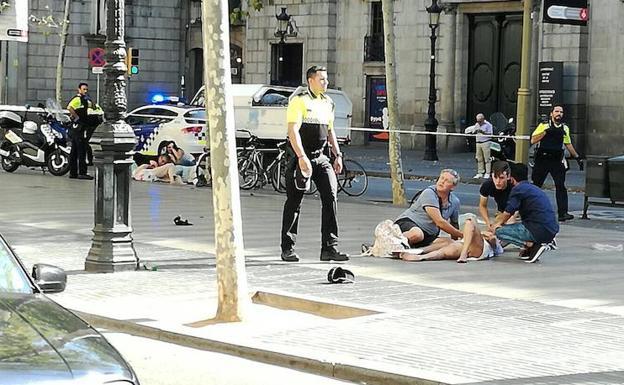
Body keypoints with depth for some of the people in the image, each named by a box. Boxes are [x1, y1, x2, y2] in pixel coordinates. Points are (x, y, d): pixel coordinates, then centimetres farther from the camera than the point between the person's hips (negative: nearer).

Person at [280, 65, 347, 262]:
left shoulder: (327, 103, 14)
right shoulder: (299, 100, -9)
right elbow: (293, 131, -17)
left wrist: (337, 155, 17)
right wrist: (302, 157, -25)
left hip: (320, 157, 6)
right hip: (301, 157, -6)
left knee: (330, 196, -6)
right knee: (294, 202, 1)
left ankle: (329, 247, -3)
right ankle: (288, 249, 10)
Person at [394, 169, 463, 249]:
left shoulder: (455, 202, 4)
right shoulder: (429, 193, -15)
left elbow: (454, 225, 23)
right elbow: (440, 222, -21)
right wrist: (461, 235, -15)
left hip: (428, 237, 7)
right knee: (417, 234, -43)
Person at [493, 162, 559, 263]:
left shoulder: (518, 189, -5)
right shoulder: (534, 188, 22)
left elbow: (507, 214, -4)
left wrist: (496, 225, 17)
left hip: (540, 231, -9)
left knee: (499, 231, -2)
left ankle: (532, 245, -10)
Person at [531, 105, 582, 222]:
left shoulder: (565, 128, 13)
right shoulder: (544, 125, 1)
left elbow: (568, 144, 25)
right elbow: (533, 140, -8)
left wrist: (577, 158, 23)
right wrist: (546, 131, -16)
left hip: (557, 161, 2)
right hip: (542, 159, -2)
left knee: (561, 186, -10)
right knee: (536, 185, 5)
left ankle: (563, 213, -14)